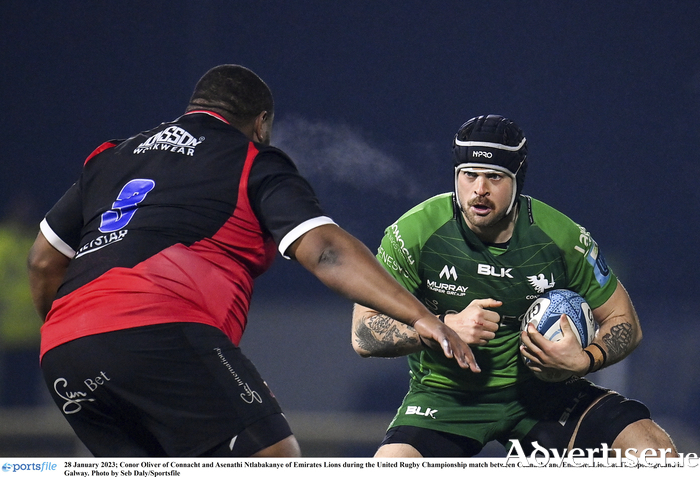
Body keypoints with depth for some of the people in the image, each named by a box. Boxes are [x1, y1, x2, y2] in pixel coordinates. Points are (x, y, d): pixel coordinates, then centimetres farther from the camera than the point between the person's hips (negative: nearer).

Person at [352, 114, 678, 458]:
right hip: (445, 396, -2)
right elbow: (364, 334, -11)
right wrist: (447, 326, -25)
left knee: (655, 449, -16)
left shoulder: (561, 237, -9)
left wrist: (583, 361, -19)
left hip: (540, 390, 2)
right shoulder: (415, 233, -12)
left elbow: (624, 322, 3)